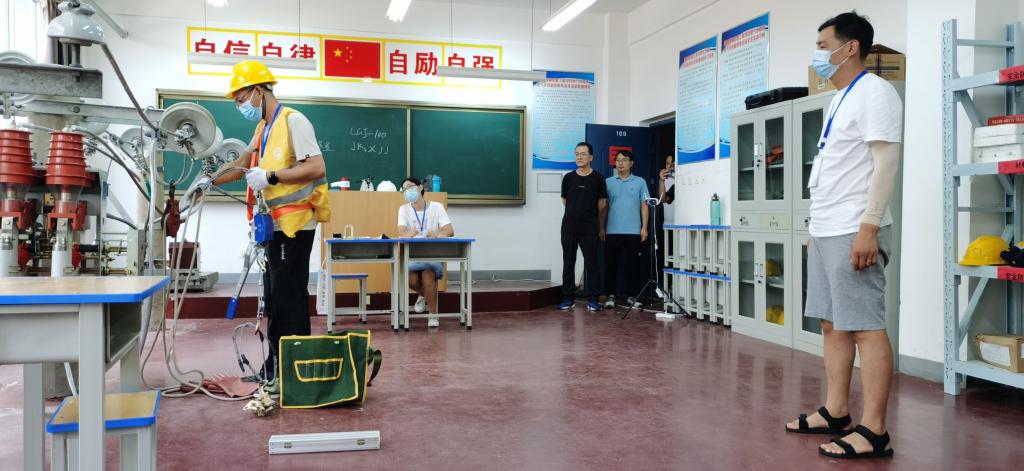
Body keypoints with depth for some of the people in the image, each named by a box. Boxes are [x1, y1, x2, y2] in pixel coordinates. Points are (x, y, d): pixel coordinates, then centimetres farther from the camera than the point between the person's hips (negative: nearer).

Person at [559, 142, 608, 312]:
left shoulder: (598, 179, 0)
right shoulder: (568, 178, 6)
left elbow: (602, 204, 6)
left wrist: (601, 227, 11)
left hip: (590, 229, -2)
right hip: (569, 228, 2)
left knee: (591, 264, 0)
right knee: (568, 263, 6)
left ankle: (592, 299, 6)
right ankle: (568, 298, 14)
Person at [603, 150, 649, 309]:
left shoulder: (640, 182, 7)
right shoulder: (608, 182, 7)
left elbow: (644, 205, 5)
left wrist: (644, 227, -2)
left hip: (633, 231, 0)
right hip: (612, 231, 0)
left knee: (631, 265, 4)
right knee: (611, 264, 2)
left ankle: (630, 296, 13)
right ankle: (611, 295, 11)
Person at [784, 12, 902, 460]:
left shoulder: (874, 92, -7)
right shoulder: (840, 100, 21)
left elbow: (886, 162, -15)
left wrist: (868, 227, -22)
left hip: (853, 233, -10)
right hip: (825, 232, 10)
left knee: (865, 327, -8)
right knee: (833, 325, 12)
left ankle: (873, 431, -4)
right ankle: (836, 413, 20)